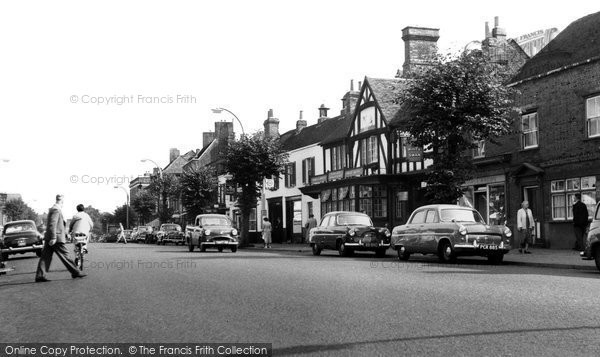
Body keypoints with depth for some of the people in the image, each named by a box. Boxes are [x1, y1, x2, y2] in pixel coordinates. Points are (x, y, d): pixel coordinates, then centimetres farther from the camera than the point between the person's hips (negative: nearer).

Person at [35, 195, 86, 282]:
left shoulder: (53, 209, 19)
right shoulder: (56, 209, -13)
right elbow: (53, 224, -21)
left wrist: (66, 234, 32)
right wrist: (54, 238, -25)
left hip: (49, 238, 10)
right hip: (57, 238, -10)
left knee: (46, 257, 5)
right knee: (64, 255, -2)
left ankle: (40, 276, 2)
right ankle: (75, 272, 6)